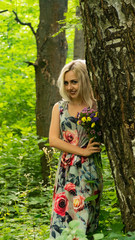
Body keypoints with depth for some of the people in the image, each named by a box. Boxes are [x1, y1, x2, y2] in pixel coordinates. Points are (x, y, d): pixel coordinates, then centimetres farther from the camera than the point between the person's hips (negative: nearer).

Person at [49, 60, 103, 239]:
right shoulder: (59, 108, 8)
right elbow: (53, 140, -2)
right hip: (66, 170, 2)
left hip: (89, 170, -2)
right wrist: (82, 151, -11)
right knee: (63, 216, 1)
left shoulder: (95, 106, 1)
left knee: (85, 217, -1)